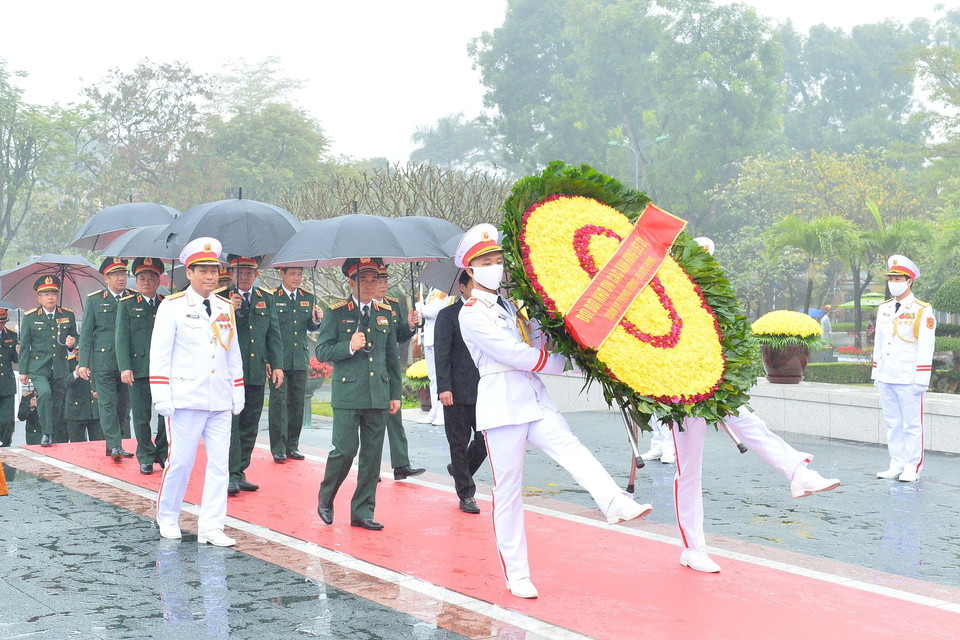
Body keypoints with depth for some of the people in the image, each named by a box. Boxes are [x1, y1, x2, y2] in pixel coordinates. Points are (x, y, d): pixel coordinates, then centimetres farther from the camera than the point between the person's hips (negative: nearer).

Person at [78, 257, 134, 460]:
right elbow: (86, 334, 4)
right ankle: (115, 445, -5)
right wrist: (83, 363, -3)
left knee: (124, 404, 6)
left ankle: (113, 445, 18)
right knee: (107, 403, -5)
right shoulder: (94, 300, 4)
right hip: (103, 361, -2)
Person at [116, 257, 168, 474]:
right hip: (139, 369, -1)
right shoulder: (127, 305, 7)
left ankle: (163, 453, 16)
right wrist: (124, 367, -10)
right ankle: (146, 457, 16)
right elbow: (121, 339, 1)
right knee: (141, 417, 3)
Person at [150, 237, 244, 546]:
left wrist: (238, 393, 14)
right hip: (186, 400, -5)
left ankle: (211, 527, 6)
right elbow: (159, 354, -3)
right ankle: (167, 518, 21)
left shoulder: (226, 308, 14)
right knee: (180, 461, 0)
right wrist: (162, 397, -9)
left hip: (220, 402, 5)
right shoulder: (173, 306, 0)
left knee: (219, 463, 1)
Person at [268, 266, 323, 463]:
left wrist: (316, 320, -8)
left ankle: (293, 445, 17)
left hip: (300, 359, 5)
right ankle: (278, 448, 1)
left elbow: (311, 327, 13)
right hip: (279, 359, -4)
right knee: (279, 402, -5)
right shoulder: (271, 297, -2)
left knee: (297, 403, 8)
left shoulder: (308, 298, 13)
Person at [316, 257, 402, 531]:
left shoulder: (386, 314, 13)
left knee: (372, 455, 4)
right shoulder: (336, 313, 0)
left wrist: (395, 394, 13)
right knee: (345, 450, -7)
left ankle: (362, 511, 13)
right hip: (347, 395, -4)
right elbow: (322, 351, -3)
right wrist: (349, 346, -18)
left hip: (378, 395, 4)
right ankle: (326, 497, 19)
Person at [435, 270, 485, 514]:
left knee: (485, 441, 2)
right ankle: (466, 495, 13)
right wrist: (444, 388, -15)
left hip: (485, 392, 4)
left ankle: (459, 470, 29)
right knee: (459, 445, 3)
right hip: (457, 392, -4)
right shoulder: (448, 315, -1)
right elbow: (441, 354, -6)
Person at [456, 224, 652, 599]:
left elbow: (538, 341, 21)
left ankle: (616, 504, -44)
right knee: (508, 490, -1)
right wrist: (564, 363, -4)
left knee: (571, 449, -22)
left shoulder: (513, 304, 20)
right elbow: (515, 355, -11)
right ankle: (516, 575, 6)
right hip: (502, 406, -6)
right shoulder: (471, 314, -5)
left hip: (535, 400, 6)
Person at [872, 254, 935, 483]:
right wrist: (876, 373, 16)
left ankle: (912, 468, 8)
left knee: (912, 424, 1)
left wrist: (922, 378, -13)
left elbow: (925, 348, -9)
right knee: (892, 423, 10)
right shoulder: (884, 309, 13)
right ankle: (897, 465, 17)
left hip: (908, 379, -6)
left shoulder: (922, 311, -6)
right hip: (886, 377, 6)